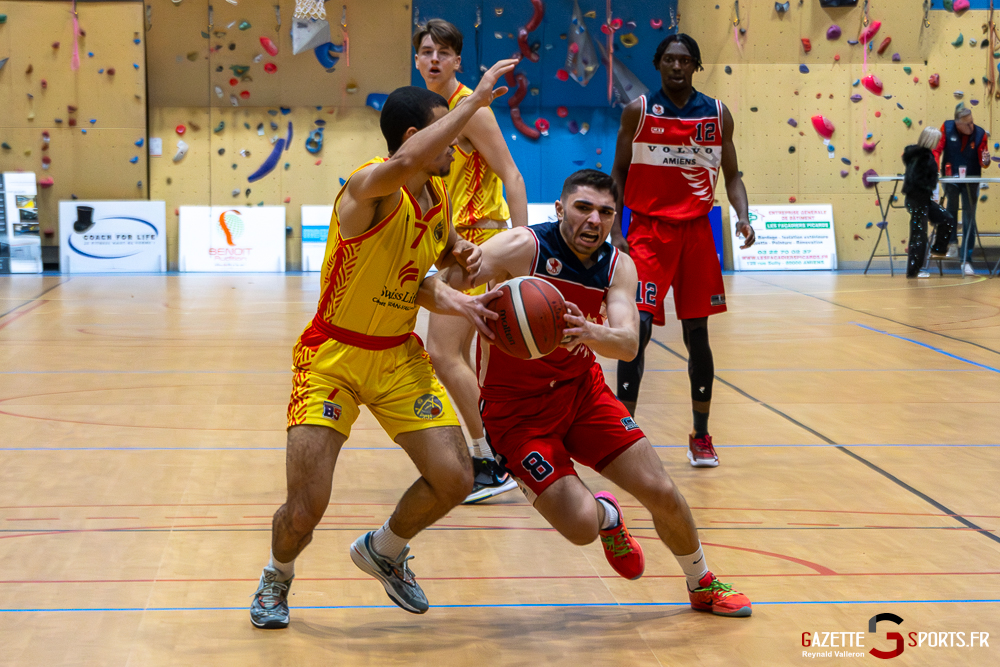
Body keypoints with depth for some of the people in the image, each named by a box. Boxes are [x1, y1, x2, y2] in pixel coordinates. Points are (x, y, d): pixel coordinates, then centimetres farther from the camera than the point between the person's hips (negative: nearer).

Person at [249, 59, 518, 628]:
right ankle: (279, 575, 25)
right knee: (305, 510, -12)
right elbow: (406, 163, -49)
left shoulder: (440, 196, 1)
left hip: (400, 357, 6)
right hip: (333, 357, -6)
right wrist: (477, 99, -43)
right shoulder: (369, 188, -24)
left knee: (454, 479, -5)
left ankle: (385, 551, 26)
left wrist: (455, 301, -1)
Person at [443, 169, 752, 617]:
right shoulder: (524, 248, -19)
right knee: (580, 526, -18)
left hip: (582, 390, 5)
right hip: (516, 408, -5)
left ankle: (702, 586, 29)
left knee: (662, 494, 1)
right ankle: (607, 516, 22)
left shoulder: (618, 266, -5)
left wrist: (590, 333, -44)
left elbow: (628, 345, -20)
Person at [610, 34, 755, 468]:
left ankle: (701, 437, 19)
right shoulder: (638, 112, -1)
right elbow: (619, 174, 3)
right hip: (647, 230, -2)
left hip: (696, 232, 2)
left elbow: (732, 175, 10)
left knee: (697, 333, 7)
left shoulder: (717, 116, 5)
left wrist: (743, 217, -8)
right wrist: (615, 229, -8)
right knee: (637, 329, -12)